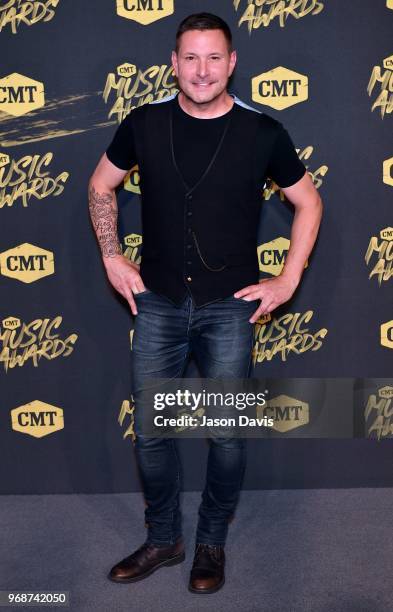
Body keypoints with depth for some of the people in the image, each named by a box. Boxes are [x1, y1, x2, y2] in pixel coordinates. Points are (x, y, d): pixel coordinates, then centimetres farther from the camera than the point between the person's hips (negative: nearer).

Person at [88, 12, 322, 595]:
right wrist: (112, 258, 4)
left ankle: (212, 542, 30)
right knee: (150, 431, 8)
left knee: (228, 433, 6)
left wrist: (287, 280, 0)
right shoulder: (144, 123, -2)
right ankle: (163, 539, 31)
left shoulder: (262, 132, -6)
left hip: (230, 307, -1)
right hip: (158, 303, 2)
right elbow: (100, 186, 13)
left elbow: (308, 203, 6)